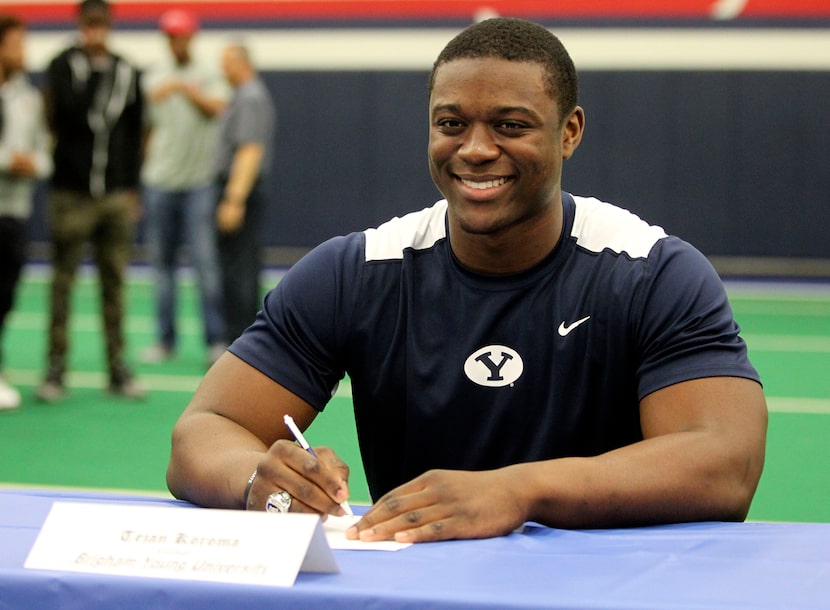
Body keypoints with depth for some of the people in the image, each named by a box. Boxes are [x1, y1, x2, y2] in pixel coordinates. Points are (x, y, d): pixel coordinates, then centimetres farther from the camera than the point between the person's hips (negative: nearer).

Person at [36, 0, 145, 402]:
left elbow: (133, 135, 13)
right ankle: (56, 369, 6)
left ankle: (118, 369, 12)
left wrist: (131, 188, 12)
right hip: (71, 193, -3)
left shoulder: (126, 73, 8)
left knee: (114, 282, 6)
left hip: (115, 197, 3)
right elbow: (59, 115, -18)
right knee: (62, 282, 0)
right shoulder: (63, 65, -3)